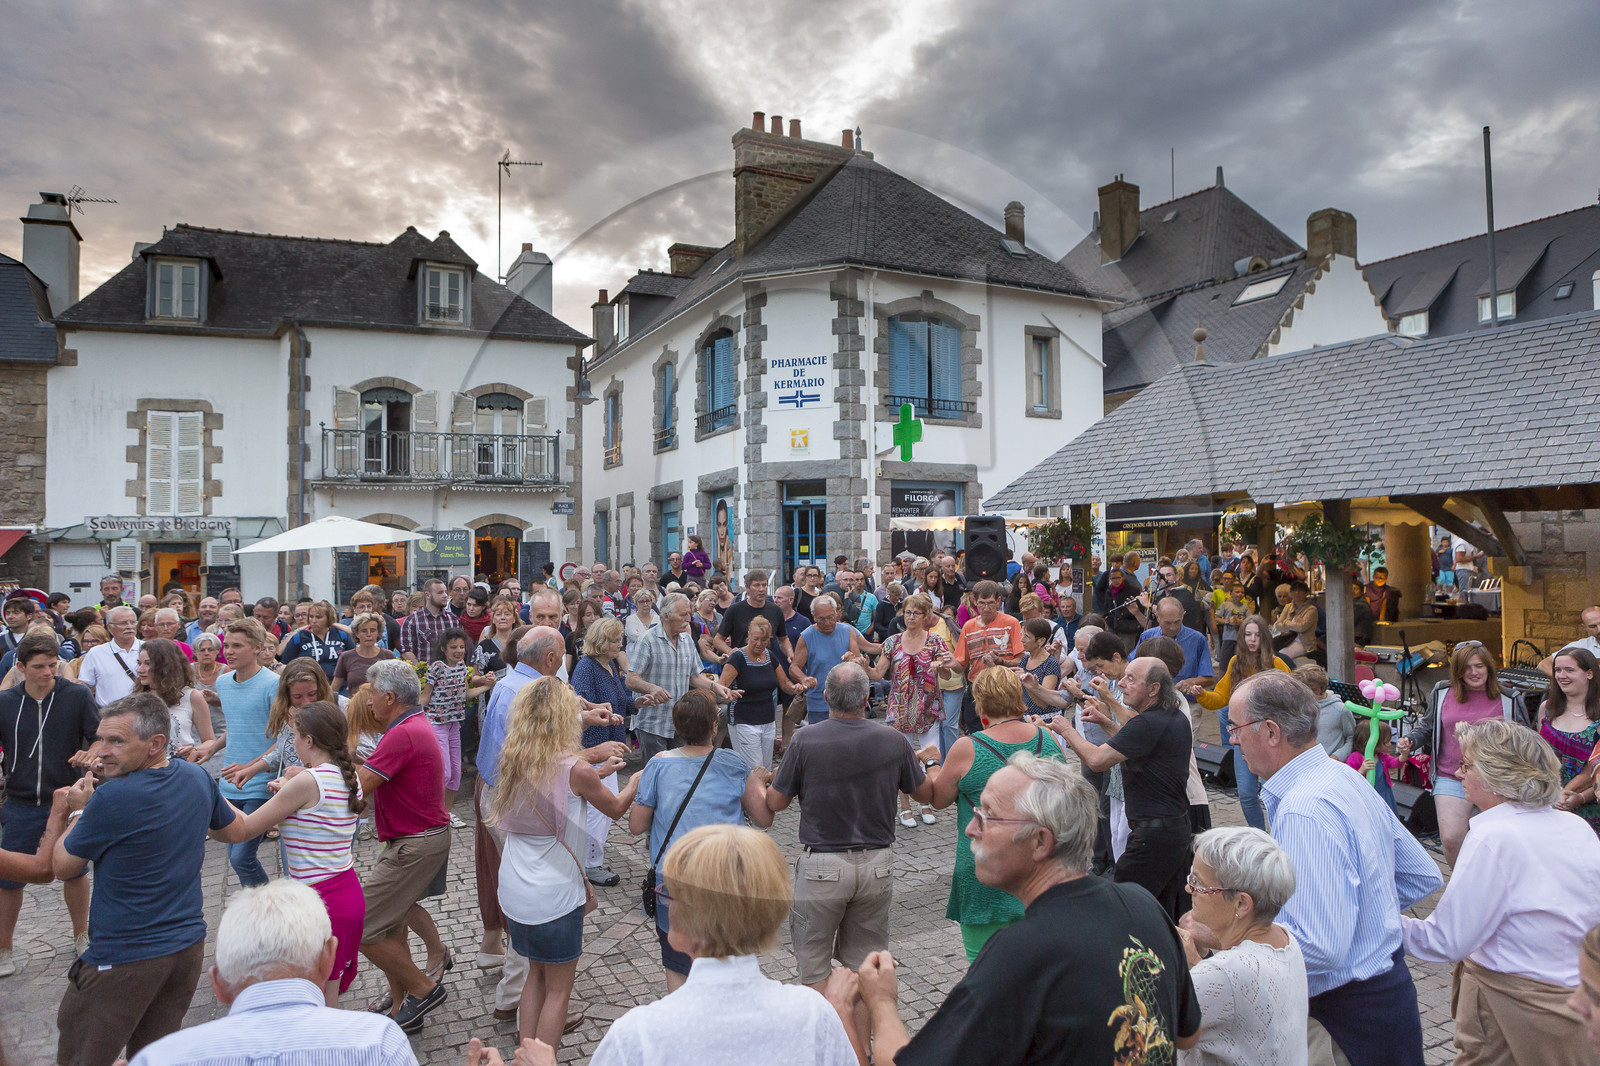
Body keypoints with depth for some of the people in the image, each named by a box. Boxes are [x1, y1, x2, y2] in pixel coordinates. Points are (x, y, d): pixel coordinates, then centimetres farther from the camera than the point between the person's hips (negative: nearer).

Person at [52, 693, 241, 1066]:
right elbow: (232, 827, 18)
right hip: (189, 943, 7)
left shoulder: (111, 799, -22)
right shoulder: (197, 777, -2)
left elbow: (63, 867, -7)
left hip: (124, 959, -7)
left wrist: (80, 810, 8)